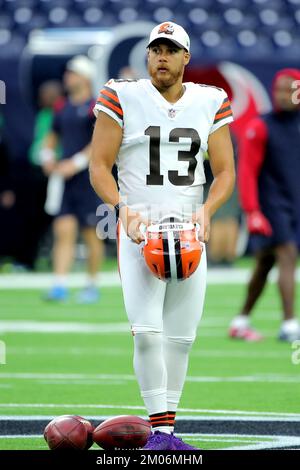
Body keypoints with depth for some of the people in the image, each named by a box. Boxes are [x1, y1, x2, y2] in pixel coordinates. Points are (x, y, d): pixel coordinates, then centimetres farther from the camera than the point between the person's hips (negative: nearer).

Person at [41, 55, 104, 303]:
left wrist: (76, 163, -20)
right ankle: (60, 285, -10)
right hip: (64, 180, 5)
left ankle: (92, 286, 16)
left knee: (91, 234, 4)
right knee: (64, 231, -4)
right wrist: (47, 156, 7)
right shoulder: (63, 108, 13)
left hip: (89, 179, -5)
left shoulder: (96, 108, -8)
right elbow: (52, 136, 26)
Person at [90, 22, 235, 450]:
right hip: (140, 230, -4)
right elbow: (99, 166, -4)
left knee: (181, 335, 4)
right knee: (147, 331, -15)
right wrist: (124, 208, -20)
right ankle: (159, 428, -11)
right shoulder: (122, 99, -2)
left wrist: (206, 210, -11)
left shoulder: (210, 104, 7)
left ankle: (168, 427, 12)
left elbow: (225, 172, 8)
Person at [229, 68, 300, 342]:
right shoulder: (261, 127, -7)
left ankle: (241, 322, 18)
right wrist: (252, 211, -18)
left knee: (265, 265, 9)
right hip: (270, 205, -5)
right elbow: (247, 171, -10)